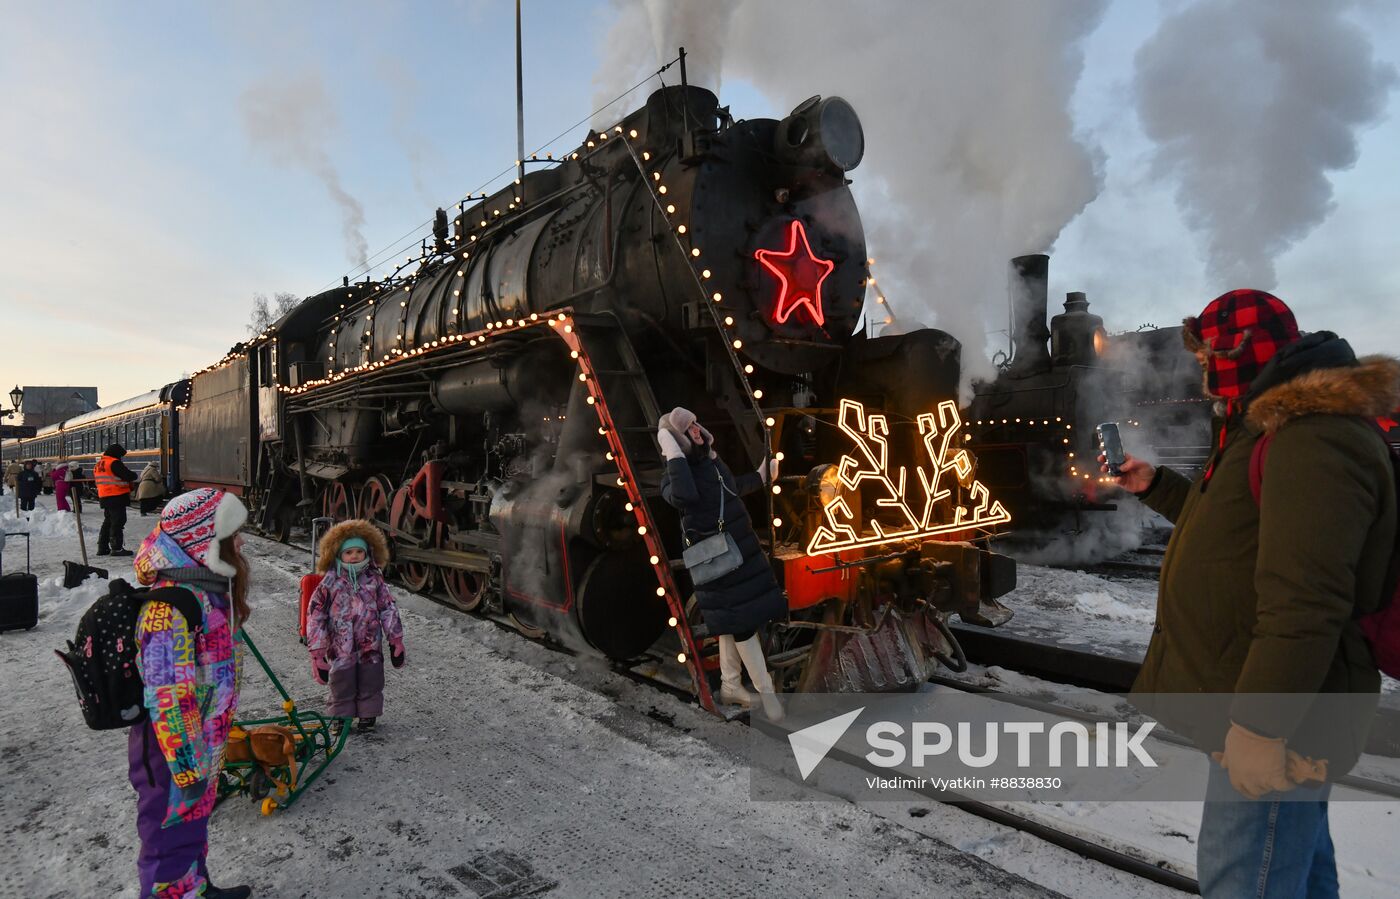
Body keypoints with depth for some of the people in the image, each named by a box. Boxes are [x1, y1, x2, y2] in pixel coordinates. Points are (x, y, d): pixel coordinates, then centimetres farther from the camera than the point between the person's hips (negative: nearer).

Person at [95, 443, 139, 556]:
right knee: (118, 521, -6)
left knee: (108, 521, 17)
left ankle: (102, 547, 21)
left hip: (104, 497, 9)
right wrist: (134, 476, 4)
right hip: (117, 497, -9)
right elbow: (128, 476, -20)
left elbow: (96, 479, 25)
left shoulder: (98, 465, 17)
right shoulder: (114, 463, -13)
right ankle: (116, 548, -6)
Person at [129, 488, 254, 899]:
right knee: (173, 835, 9)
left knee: (193, 823, 27)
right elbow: (168, 699, -28)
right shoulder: (172, 605, -29)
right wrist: (187, 770, -22)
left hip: (199, 746, 10)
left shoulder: (208, 588, 2)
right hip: (173, 755, -10)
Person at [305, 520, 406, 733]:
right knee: (342, 687, 7)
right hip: (340, 649, -2)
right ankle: (340, 719, 27)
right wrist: (317, 652, -4)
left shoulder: (374, 579, 1)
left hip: (371, 646, 2)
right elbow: (315, 615, -3)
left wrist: (396, 640, 5)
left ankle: (367, 716, 31)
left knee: (370, 685, 12)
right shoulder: (329, 583, -6)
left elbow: (388, 609, 6)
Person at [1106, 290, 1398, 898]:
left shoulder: (1314, 437, -23)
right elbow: (1235, 526, 28)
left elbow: (1303, 602, -30)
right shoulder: (1286, 426, 13)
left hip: (1276, 723, -11)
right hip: (1274, 711, 11)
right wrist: (1155, 486, 21)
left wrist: (1260, 728, -29)